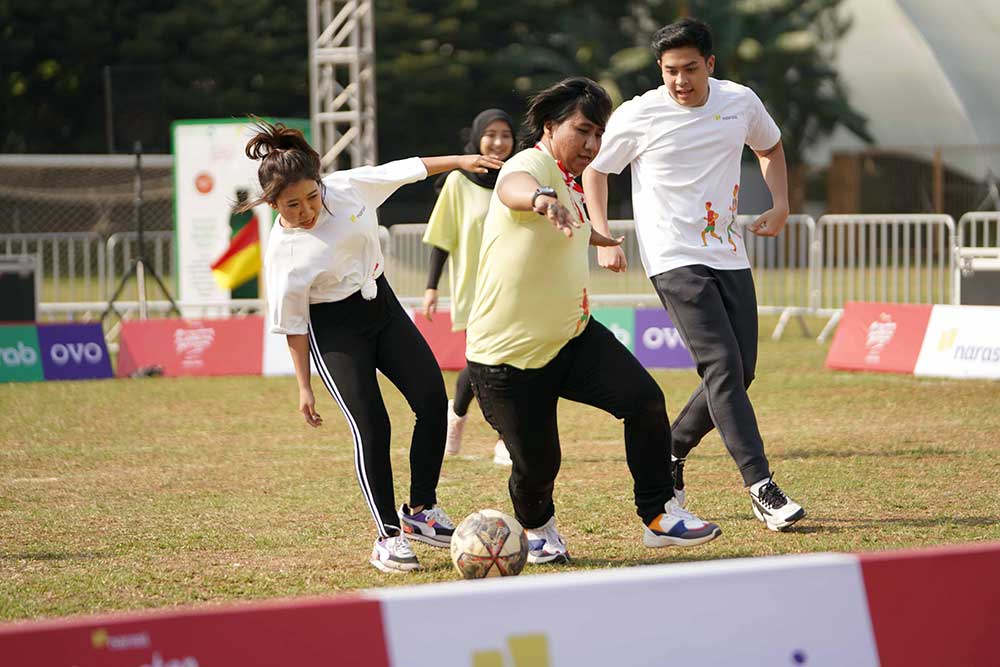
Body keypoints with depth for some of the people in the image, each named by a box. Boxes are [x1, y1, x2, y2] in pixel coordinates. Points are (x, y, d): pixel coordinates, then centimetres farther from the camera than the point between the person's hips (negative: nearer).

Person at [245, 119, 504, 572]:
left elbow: (404, 170, 3)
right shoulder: (283, 252, -20)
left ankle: (420, 510, 11)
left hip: (382, 304, 5)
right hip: (334, 329, -5)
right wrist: (304, 387, -7)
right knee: (371, 426, -14)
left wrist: (458, 161, 4)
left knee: (432, 401, -3)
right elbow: (292, 326, -11)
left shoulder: (348, 187, -13)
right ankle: (389, 537, -3)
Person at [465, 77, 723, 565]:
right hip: (507, 355, -8)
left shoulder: (568, 183, 9)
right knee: (536, 464, -2)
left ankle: (659, 516, -3)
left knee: (645, 400, -13)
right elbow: (512, 185, -46)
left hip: (572, 338, 8)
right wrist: (540, 197, -70)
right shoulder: (534, 164, -18)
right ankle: (536, 528, 32)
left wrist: (594, 236, 56)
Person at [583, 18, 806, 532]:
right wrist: (603, 237, -1)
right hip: (674, 258, -5)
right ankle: (761, 488, -19)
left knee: (740, 374, 4)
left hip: (730, 256, 5)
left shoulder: (741, 103, 4)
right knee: (722, 367, -18)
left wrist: (780, 205, 10)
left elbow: (770, 147, 25)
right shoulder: (638, 116, -7)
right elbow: (594, 167, 8)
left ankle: (669, 454, 25)